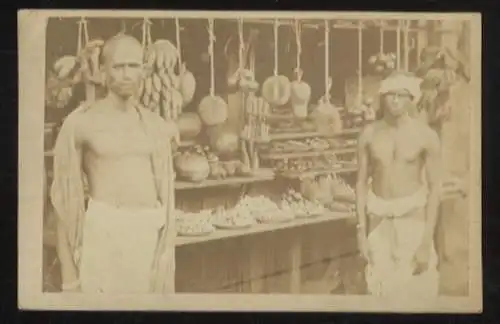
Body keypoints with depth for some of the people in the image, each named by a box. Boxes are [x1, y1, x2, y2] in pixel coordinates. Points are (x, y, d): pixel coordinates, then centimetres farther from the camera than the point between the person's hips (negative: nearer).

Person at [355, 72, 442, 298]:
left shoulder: (426, 136, -9)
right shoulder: (369, 134, -1)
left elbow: (434, 187, -7)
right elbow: (362, 182, 3)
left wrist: (427, 240, -10)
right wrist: (361, 230, 0)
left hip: (412, 214, -2)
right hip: (378, 216, 3)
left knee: (415, 288, -4)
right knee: (381, 287, 8)